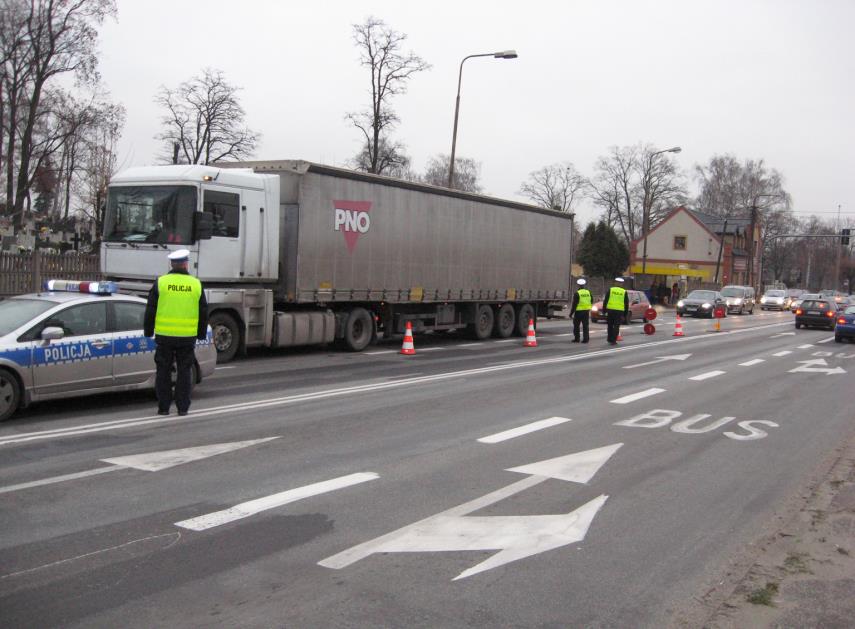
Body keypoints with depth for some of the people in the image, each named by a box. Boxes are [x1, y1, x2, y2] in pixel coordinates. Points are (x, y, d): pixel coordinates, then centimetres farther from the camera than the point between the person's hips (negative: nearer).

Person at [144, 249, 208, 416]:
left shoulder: (160, 283, -2)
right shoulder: (196, 284, 3)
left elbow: (150, 310, 0)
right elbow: (203, 313, 9)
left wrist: (148, 331, 9)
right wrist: (202, 333, 17)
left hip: (164, 335, -1)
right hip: (188, 337, 1)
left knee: (163, 372, 7)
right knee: (184, 371, 8)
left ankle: (163, 407, 9)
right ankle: (183, 407, 9)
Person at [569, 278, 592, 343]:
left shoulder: (577, 293, -13)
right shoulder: (588, 292, 4)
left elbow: (574, 304, -14)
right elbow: (591, 301, 16)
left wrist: (571, 312, -8)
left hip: (579, 311, -5)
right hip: (586, 311, 5)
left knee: (576, 326, 8)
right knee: (585, 326, 7)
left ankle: (576, 338, 9)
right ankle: (585, 339, 3)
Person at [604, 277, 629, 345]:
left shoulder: (610, 290, 2)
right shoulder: (624, 292, 4)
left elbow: (605, 301, 1)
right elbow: (626, 304, 6)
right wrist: (625, 315, 11)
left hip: (610, 310, 0)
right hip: (620, 311, 0)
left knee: (610, 326, 15)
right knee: (616, 326, 3)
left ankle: (610, 339, 20)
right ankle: (613, 341, -2)